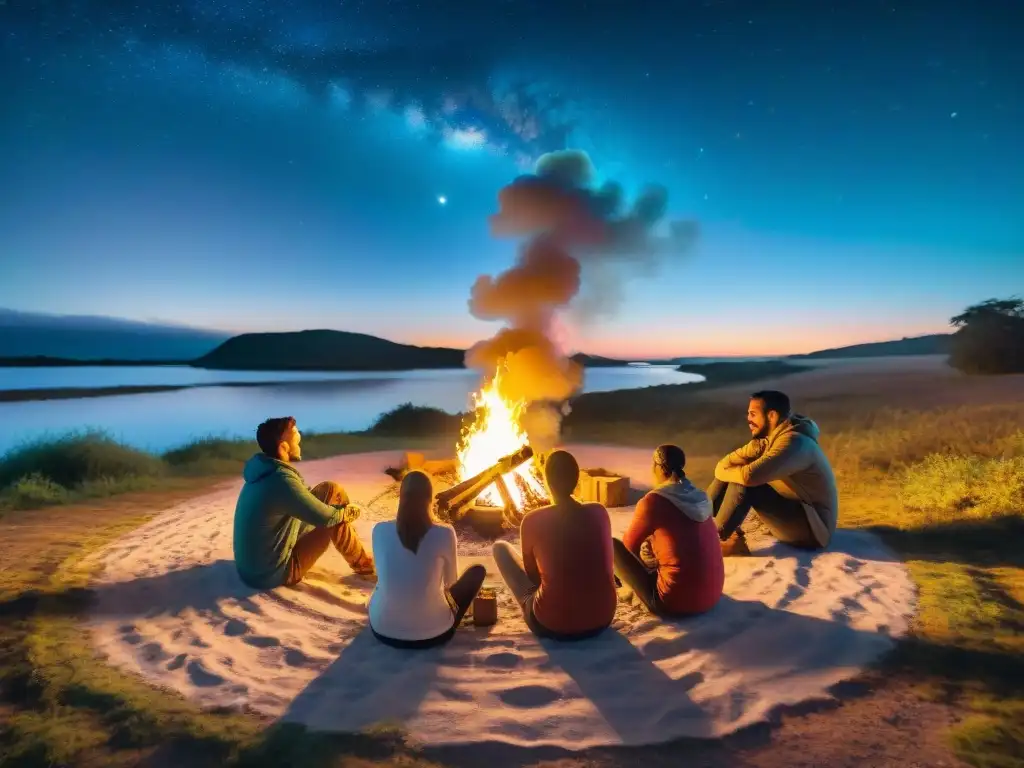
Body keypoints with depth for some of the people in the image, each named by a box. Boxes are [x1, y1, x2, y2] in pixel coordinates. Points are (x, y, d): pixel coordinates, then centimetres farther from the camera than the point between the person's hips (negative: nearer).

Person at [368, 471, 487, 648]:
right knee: (477, 571, 19)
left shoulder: (380, 530, -9)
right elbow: (450, 581, 2)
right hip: (432, 634, -3)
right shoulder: (444, 534, -15)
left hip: (383, 630, 4)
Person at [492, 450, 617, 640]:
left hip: (551, 626, -3)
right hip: (602, 619, 4)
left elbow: (532, 574, 4)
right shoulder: (599, 512, -5)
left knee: (500, 547, 14)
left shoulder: (532, 521, -14)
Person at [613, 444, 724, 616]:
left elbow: (629, 545, 3)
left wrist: (643, 566, 22)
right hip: (712, 595, 7)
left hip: (675, 600, -7)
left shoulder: (653, 501, -13)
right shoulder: (699, 497, 5)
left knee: (612, 546, 2)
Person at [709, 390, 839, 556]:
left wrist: (724, 473, -17)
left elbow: (750, 475, -37)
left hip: (813, 527, -9)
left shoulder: (794, 442, -24)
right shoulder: (767, 439, 4)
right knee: (736, 478, -1)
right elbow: (726, 463, 0)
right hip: (790, 515, 9)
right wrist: (723, 471, -23)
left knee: (744, 485, -27)